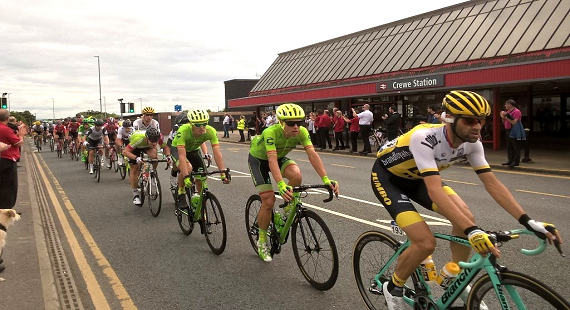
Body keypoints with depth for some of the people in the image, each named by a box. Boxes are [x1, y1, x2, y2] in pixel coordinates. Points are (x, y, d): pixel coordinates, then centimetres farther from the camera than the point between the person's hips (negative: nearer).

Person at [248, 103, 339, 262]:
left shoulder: (301, 132, -25)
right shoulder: (271, 132, -38)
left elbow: (312, 154, -33)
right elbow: (272, 160, -47)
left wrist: (325, 179, -46)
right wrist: (281, 185, -61)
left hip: (279, 157, 4)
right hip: (258, 159, -4)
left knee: (296, 175, -30)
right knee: (268, 201, -12)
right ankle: (262, 241, 10)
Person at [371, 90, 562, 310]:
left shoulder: (472, 143, -16)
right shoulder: (424, 138, -38)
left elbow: (492, 183, -14)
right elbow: (435, 191, -45)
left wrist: (528, 221, -23)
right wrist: (473, 231, -51)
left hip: (415, 178, 7)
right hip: (386, 176, -6)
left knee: (465, 218, -12)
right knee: (426, 243, -20)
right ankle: (393, 288, 7)